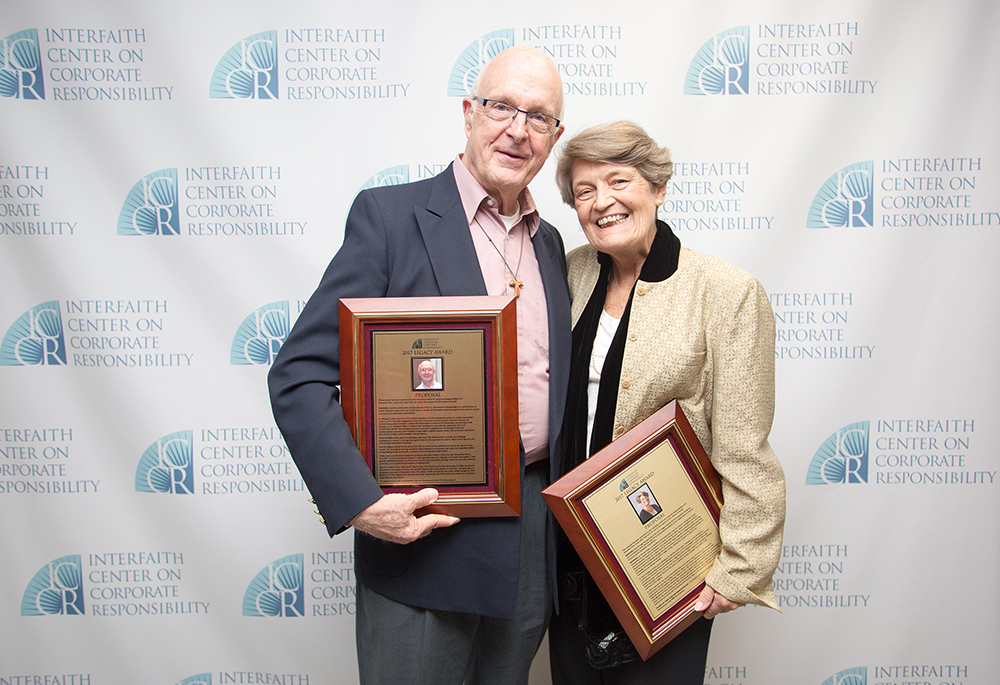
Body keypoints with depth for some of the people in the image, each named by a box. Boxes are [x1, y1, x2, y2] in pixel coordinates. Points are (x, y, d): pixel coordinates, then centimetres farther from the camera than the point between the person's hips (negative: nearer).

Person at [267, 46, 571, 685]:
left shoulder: (550, 243, 11)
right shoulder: (390, 215, -8)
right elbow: (299, 376, -12)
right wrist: (360, 501, -22)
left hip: (535, 549, 6)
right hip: (422, 534, -5)